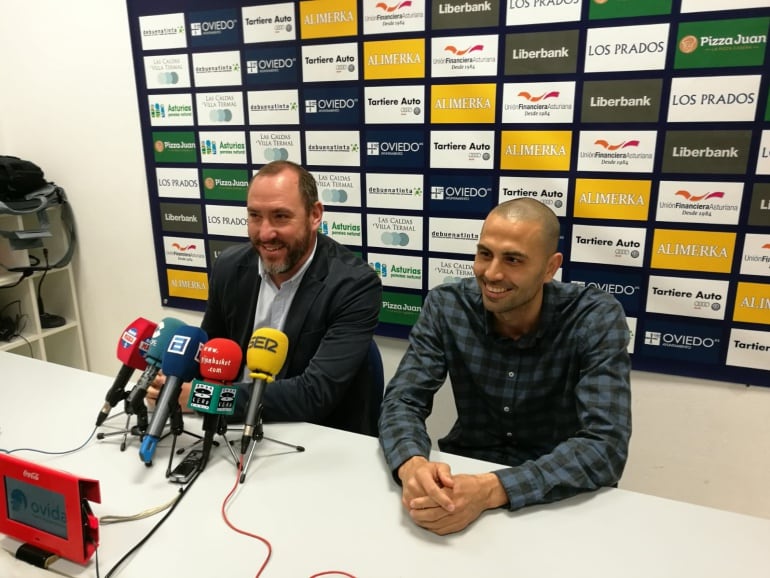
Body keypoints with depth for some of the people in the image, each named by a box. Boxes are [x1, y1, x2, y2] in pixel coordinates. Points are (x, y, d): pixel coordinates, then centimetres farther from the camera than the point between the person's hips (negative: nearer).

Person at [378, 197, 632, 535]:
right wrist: (412, 466, -35)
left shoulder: (596, 319, -17)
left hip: (560, 497, -1)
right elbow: (403, 401, -13)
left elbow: (605, 446, -24)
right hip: (465, 474, 1)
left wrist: (491, 490, -38)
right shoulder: (446, 306, -10)